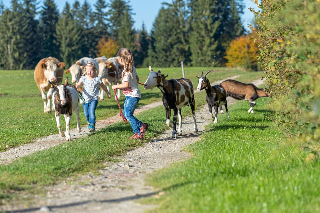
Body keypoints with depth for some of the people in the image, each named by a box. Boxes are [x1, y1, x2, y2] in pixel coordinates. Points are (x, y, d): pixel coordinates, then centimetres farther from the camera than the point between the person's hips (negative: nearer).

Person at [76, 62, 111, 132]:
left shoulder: (97, 79, -2)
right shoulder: (83, 78, -1)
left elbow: (103, 86, 13)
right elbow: (78, 84, -15)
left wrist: (108, 93, 25)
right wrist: (75, 88, -39)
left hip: (94, 99, -2)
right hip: (85, 99, 2)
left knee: (91, 112, -17)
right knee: (86, 113, 8)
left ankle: (92, 125, -9)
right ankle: (89, 122, 36)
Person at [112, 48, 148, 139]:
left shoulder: (126, 70, -20)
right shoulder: (132, 68, 10)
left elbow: (126, 84, -26)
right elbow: (137, 79, 21)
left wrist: (116, 86, -14)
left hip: (132, 95, -10)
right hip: (130, 95, 10)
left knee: (128, 114, -7)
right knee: (125, 113, 13)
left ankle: (138, 133, -4)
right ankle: (142, 125, 14)